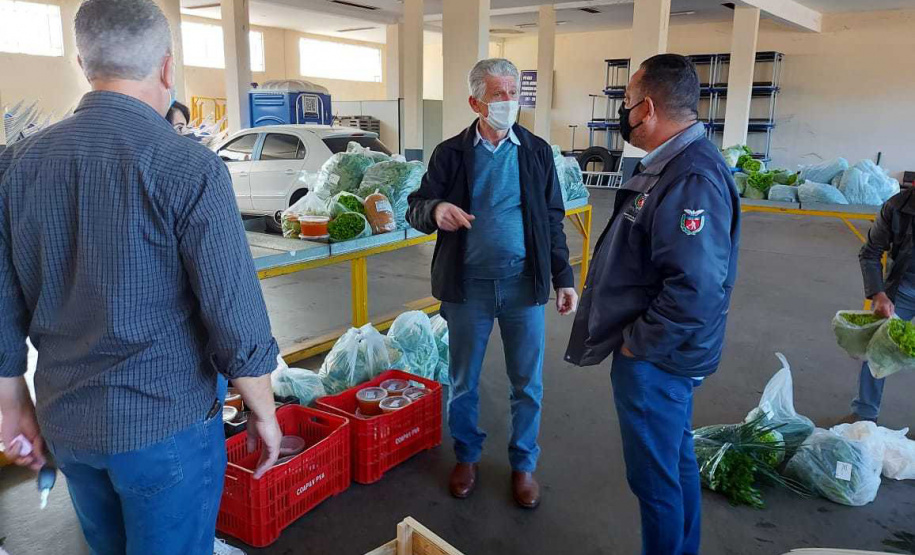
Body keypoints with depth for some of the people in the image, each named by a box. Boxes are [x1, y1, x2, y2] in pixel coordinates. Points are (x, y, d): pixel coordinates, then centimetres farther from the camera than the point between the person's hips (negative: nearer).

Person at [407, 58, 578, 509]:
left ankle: (523, 464, 30)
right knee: (463, 381, 13)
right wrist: (435, 210, -22)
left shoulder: (537, 151, 4)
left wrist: (563, 278, 3)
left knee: (528, 384, 9)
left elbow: (552, 219, 7)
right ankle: (466, 455, 35)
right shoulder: (451, 152, 1)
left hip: (524, 284, 1)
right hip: (468, 285, 0)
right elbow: (415, 207, 2)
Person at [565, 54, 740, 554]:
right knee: (677, 461, 24)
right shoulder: (673, 165, 8)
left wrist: (636, 344, -19)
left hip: (656, 361, -10)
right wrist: (636, 337, 15)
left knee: (656, 477, 6)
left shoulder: (692, 179, -25)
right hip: (666, 355, 10)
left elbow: (695, 291, -32)